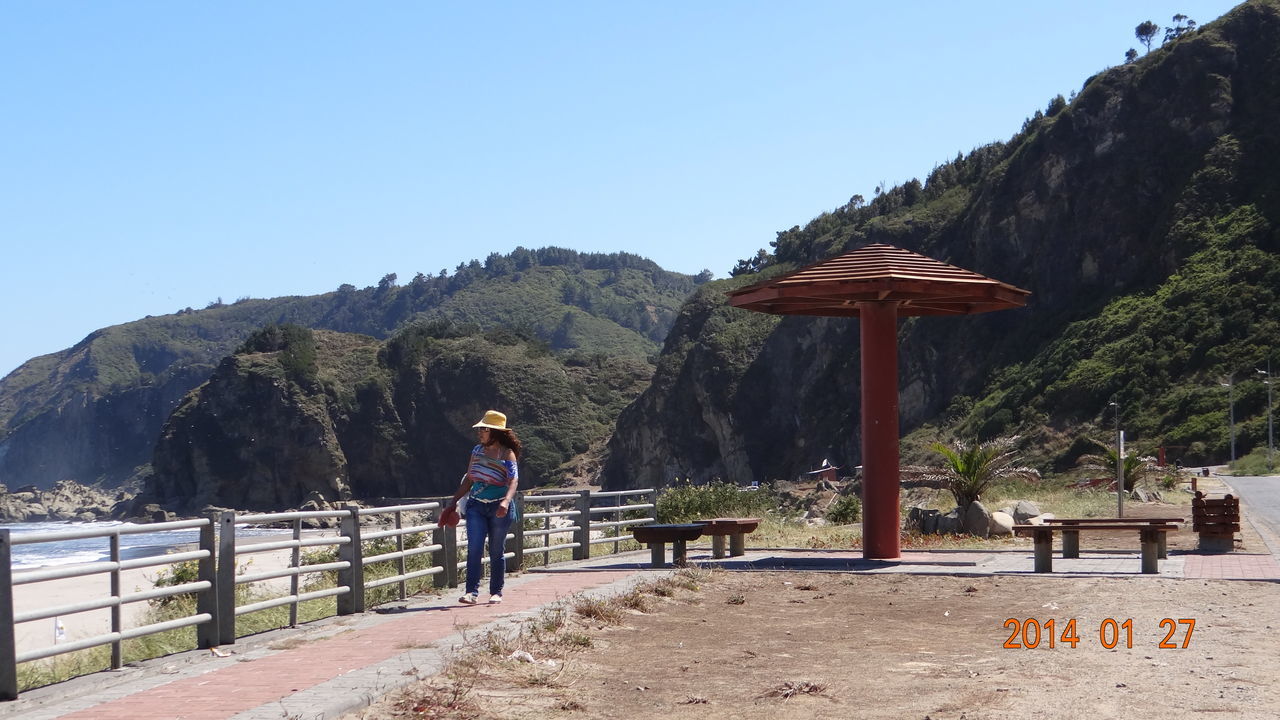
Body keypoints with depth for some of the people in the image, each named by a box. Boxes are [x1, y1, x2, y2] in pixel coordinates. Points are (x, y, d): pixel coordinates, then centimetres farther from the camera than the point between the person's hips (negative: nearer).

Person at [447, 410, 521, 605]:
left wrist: (506, 501, -36)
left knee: (496, 552, 5)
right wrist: (454, 500, 18)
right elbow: (469, 479, 18)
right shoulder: (477, 451, 9)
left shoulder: (507, 454, -7)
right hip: (476, 506, 4)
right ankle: (472, 592, -10)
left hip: (499, 508, -4)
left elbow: (513, 480, -19)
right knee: (474, 549, -8)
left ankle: (496, 592, 17)